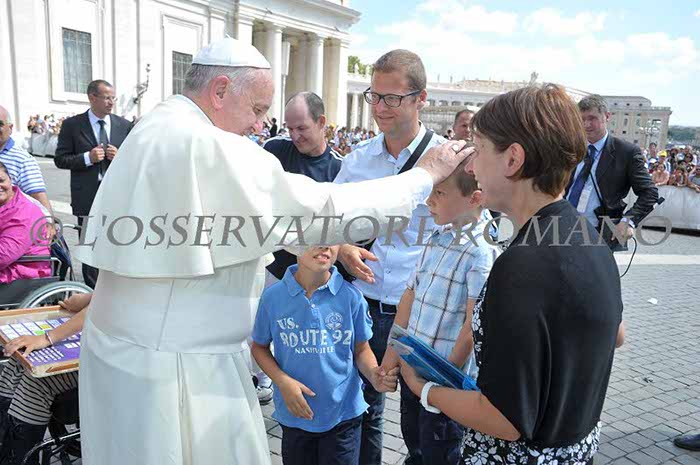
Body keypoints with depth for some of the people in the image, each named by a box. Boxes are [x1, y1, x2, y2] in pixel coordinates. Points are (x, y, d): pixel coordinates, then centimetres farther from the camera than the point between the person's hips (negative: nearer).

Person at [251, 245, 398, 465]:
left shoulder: (350, 296, -13)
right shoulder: (273, 296, -12)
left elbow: (361, 349, -1)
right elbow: (259, 347, 2)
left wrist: (374, 375, -21)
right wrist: (282, 381, -14)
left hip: (343, 413, -1)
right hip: (296, 413, 1)